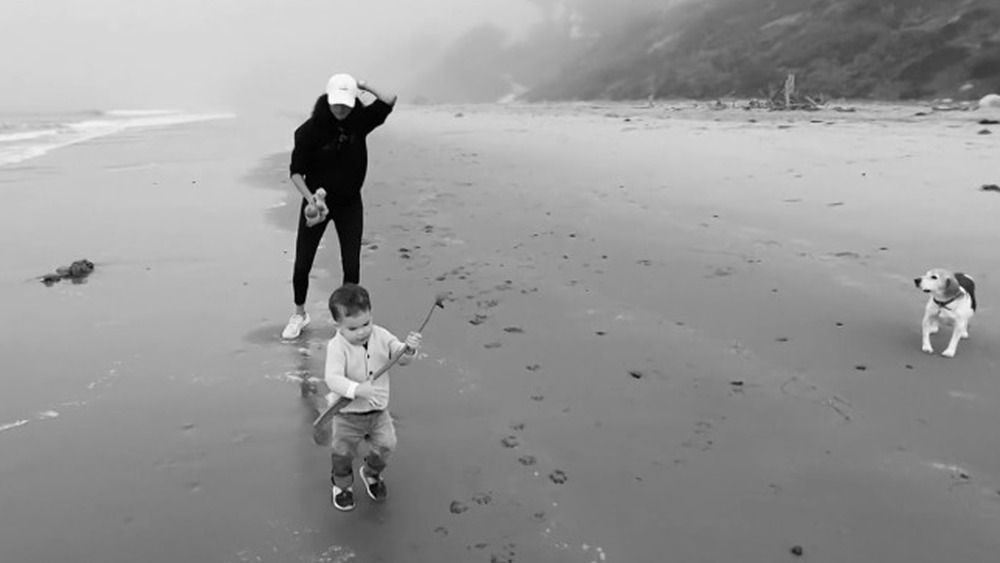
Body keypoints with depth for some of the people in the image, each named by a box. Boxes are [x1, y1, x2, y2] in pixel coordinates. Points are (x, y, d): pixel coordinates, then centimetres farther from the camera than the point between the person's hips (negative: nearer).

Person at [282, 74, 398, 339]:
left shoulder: (360, 120, -6)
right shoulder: (310, 129, -14)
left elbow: (389, 100, -13)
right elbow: (296, 171, -12)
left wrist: (365, 86, -13)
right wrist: (310, 198, -24)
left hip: (349, 203, 2)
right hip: (317, 202, -1)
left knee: (351, 266, 1)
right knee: (302, 264, 4)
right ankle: (299, 314, 28)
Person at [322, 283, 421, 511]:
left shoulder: (381, 336, -10)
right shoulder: (337, 346, -24)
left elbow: (400, 357, -6)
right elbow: (333, 378, -34)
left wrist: (409, 348, -29)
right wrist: (357, 389, -50)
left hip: (379, 410, 4)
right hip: (348, 415, -3)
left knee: (385, 445, 13)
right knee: (343, 453, 13)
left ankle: (371, 474, 45)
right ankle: (342, 486, 45)